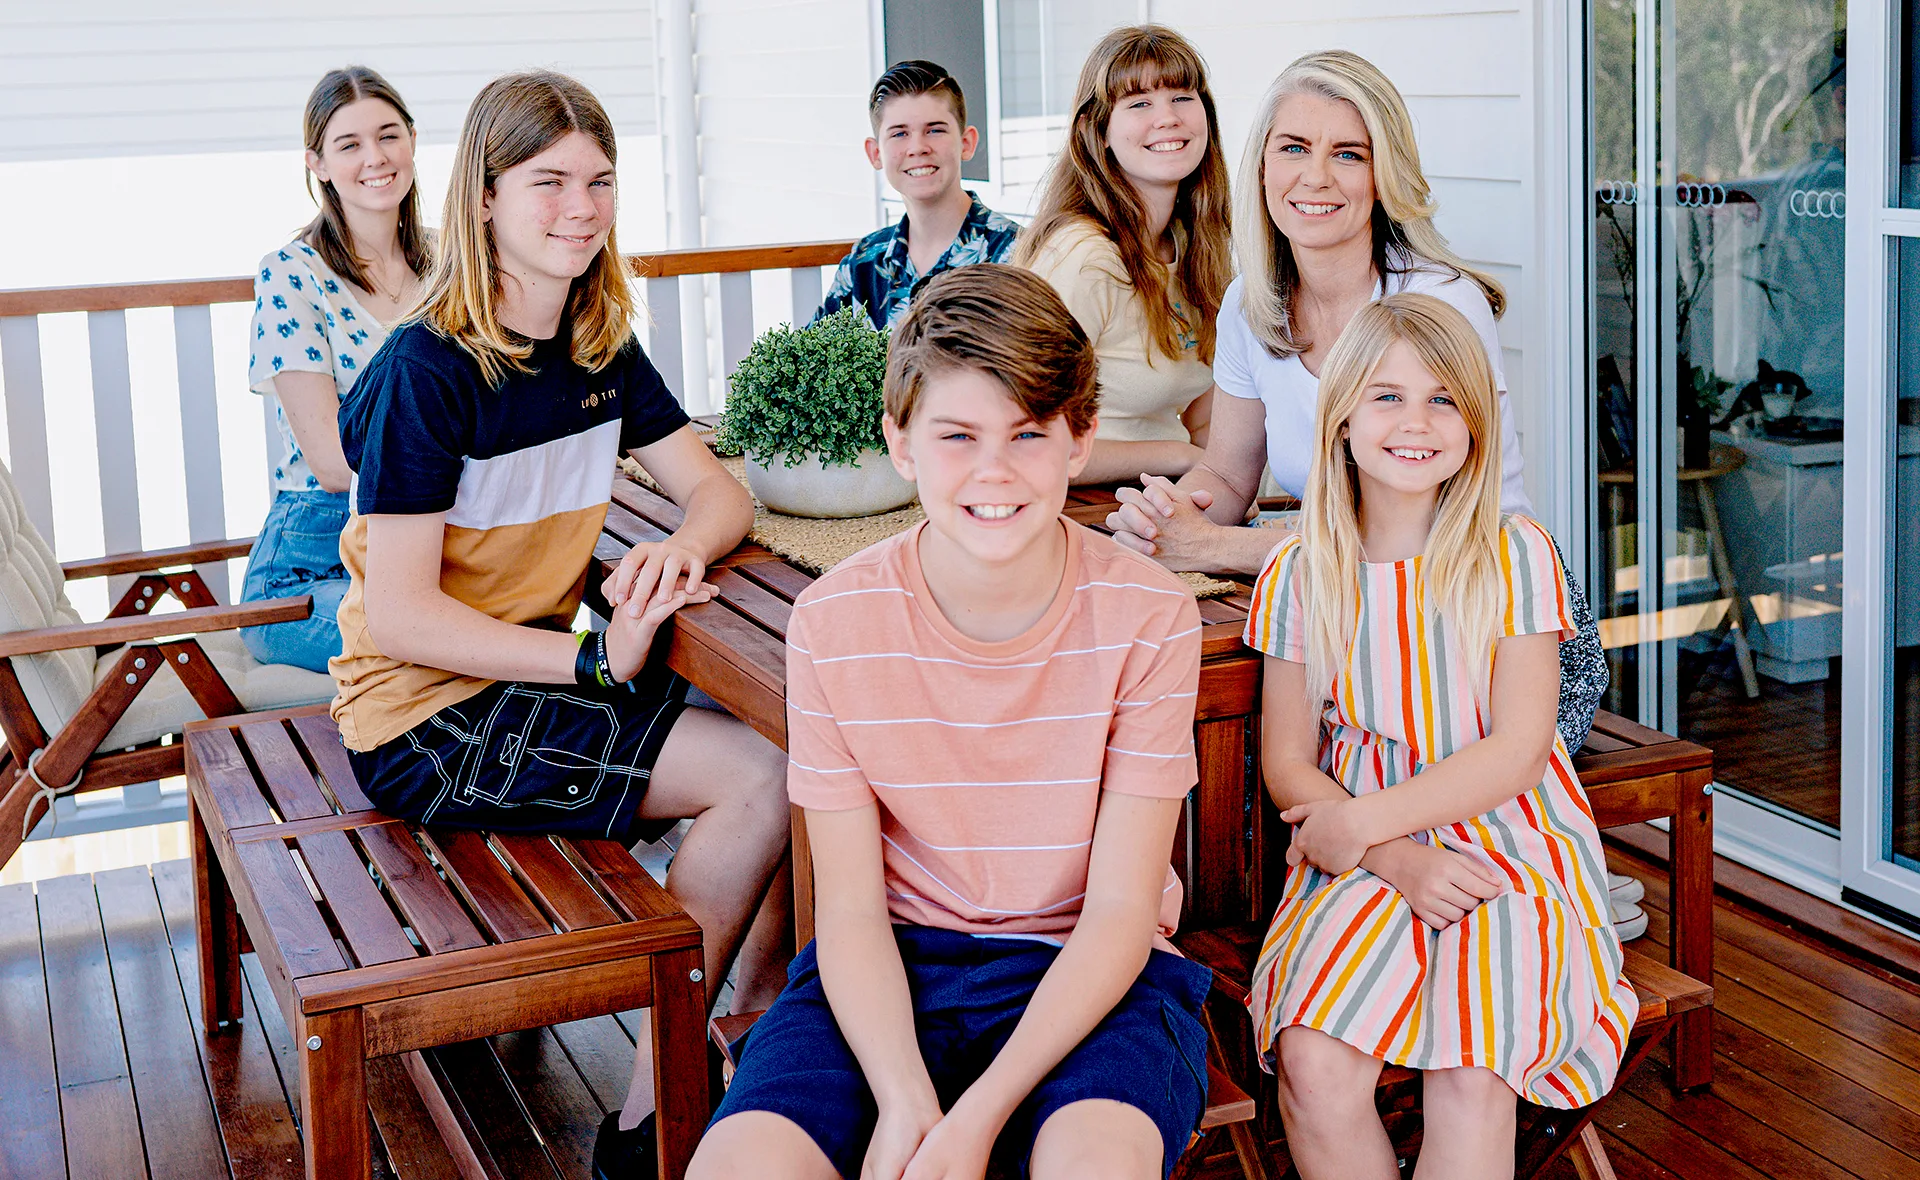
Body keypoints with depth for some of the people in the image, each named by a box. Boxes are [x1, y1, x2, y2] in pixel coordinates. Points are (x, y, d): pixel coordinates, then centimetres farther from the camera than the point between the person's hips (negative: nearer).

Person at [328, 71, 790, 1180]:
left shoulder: (603, 351, 5)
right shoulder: (428, 371, -18)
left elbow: (718, 488, 6)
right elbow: (401, 616, -20)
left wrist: (684, 545, -19)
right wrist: (596, 659, -26)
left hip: (535, 674, 7)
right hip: (424, 715, -7)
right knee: (762, 777, -20)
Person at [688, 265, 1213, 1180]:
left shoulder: (1147, 617, -10)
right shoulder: (834, 623, -7)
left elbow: (1119, 912, -11)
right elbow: (850, 911, -6)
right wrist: (903, 1102, -24)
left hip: (1092, 970, -1)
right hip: (893, 966, 2)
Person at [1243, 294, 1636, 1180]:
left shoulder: (1514, 558, -2)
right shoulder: (1301, 574, 3)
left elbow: (1518, 751, -6)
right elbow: (1287, 762, 4)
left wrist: (1364, 820, -14)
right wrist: (1393, 859, -12)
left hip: (1502, 842, -1)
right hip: (1360, 848, 1)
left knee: (1472, 1078, -26)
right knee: (1314, 1067, -24)